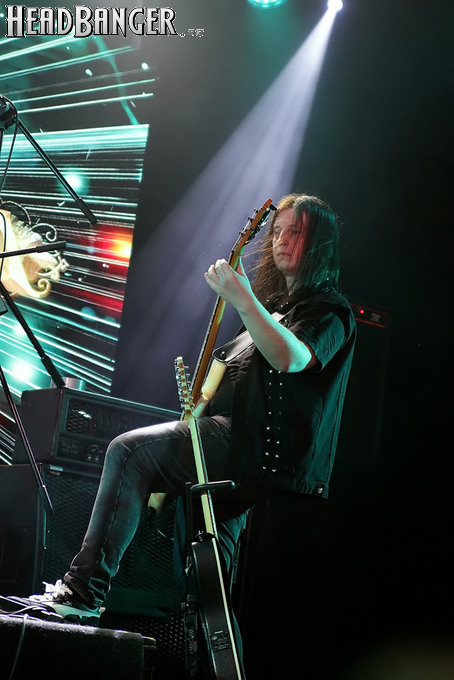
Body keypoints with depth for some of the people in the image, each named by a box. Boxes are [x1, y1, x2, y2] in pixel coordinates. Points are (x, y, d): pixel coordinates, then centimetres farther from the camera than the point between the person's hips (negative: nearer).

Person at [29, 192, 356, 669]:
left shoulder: (329, 311, -3)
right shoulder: (278, 302, 26)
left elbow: (290, 358, -26)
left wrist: (244, 300, -29)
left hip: (263, 446, -10)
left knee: (129, 451, -22)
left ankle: (84, 589, -24)